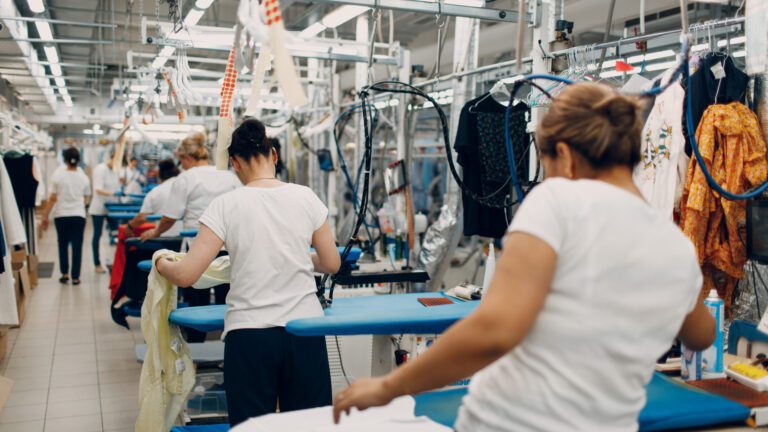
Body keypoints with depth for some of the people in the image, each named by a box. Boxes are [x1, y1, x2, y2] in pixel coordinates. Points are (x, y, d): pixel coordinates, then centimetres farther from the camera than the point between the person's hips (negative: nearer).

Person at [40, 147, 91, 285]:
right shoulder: (83, 178, 0)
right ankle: (75, 277, 4)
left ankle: (64, 274, 16)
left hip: (61, 216, 0)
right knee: (77, 245, 3)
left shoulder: (58, 176, -4)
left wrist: (45, 216, 2)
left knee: (63, 244, 15)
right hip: (78, 215, 0)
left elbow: (52, 199, -4)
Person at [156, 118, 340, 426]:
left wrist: (161, 264, 13)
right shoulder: (306, 198, 0)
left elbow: (186, 275, -8)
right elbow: (332, 263, 7)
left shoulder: (225, 206, -7)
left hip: (249, 334, -2)